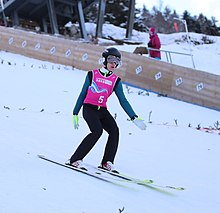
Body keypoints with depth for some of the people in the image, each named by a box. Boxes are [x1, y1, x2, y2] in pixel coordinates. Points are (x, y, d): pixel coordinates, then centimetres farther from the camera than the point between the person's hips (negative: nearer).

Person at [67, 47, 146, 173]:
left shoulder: (116, 80, 9)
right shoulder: (92, 74, 1)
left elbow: (123, 101, 5)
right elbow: (82, 94, 6)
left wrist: (134, 118, -5)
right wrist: (75, 114, 6)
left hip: (102, 110, 4)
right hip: (89, 109, -4)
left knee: (114, 131, -18)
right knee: (97, 131, -27)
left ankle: (107, 162, -9)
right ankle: (75, 159, -23)